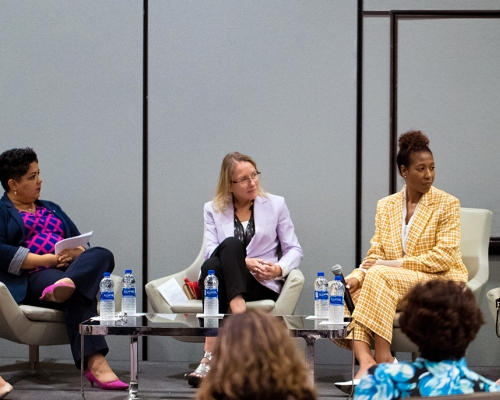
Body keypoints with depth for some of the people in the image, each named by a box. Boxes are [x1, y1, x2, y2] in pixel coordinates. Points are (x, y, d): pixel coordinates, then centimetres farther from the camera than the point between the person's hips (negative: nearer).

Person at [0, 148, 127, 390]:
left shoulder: (52, 210, 31)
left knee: (102, 255, -26)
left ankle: (68, 284, -57)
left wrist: (75, 253, -2)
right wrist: (45, 259, -14)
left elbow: (80, 243, 24)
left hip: (70, 267, 6)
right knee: (78, 295, -37)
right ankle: (95, 364, -55)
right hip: (31, 278, -6)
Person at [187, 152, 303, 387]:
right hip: (223, 284, 1)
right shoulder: (213, 209, 14)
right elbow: (210, 252, 1)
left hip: (262, 285, -1)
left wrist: (280, 269, -13)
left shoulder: (276, 205, 13)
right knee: (231, 244, -33)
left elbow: (294, 250, 10)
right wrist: (244, 262, -17)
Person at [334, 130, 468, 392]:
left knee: (380, 277, -31)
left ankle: (383, 359, -30)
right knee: (350, 290, -24)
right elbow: (376, 253, 6)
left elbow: (444, 257, -12)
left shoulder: (447, 204, -3)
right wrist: (357, 277, -17)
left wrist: (393, 264, -18)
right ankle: (365, 361, -39)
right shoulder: (386, 206, 11)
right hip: (396, 281, 5)